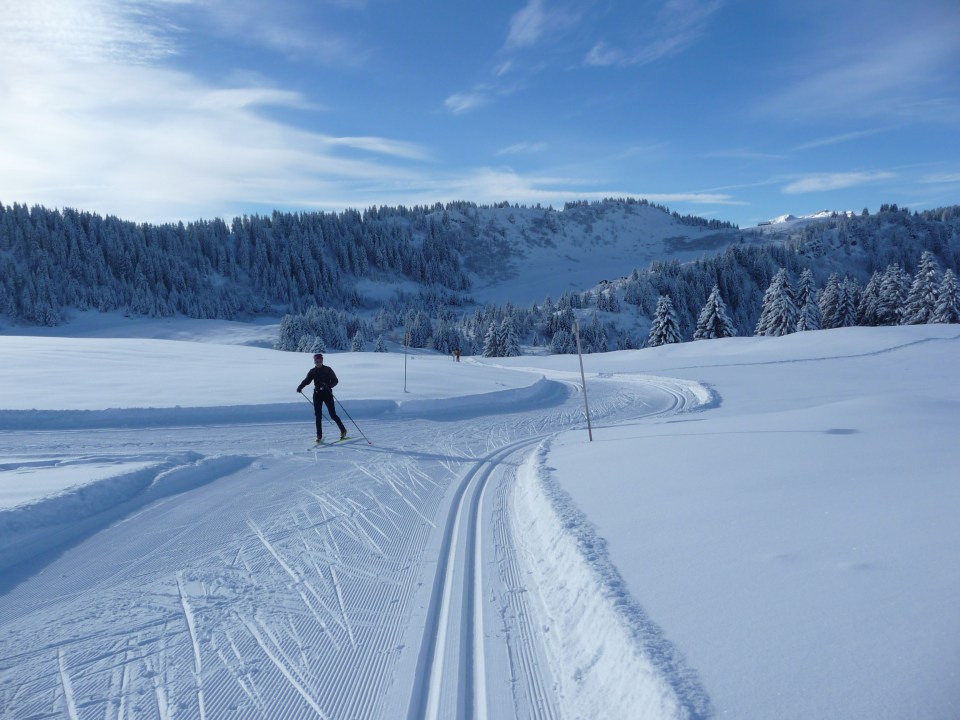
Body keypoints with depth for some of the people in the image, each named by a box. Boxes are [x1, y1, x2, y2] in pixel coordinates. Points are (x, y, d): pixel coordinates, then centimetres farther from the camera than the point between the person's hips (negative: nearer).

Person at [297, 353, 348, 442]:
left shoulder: (328, 369, -1)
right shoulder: (312, 371, 8)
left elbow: (335, 381, -4)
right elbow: (306, 380, 3)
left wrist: (328, 386, -24)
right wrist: (300, 387, -17)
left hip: (327, 393, -3)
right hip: (317, 394, 3)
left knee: (333, 415, -3)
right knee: (318, 415, 0)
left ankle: (343, 430, 15)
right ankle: (319, 436, 6)